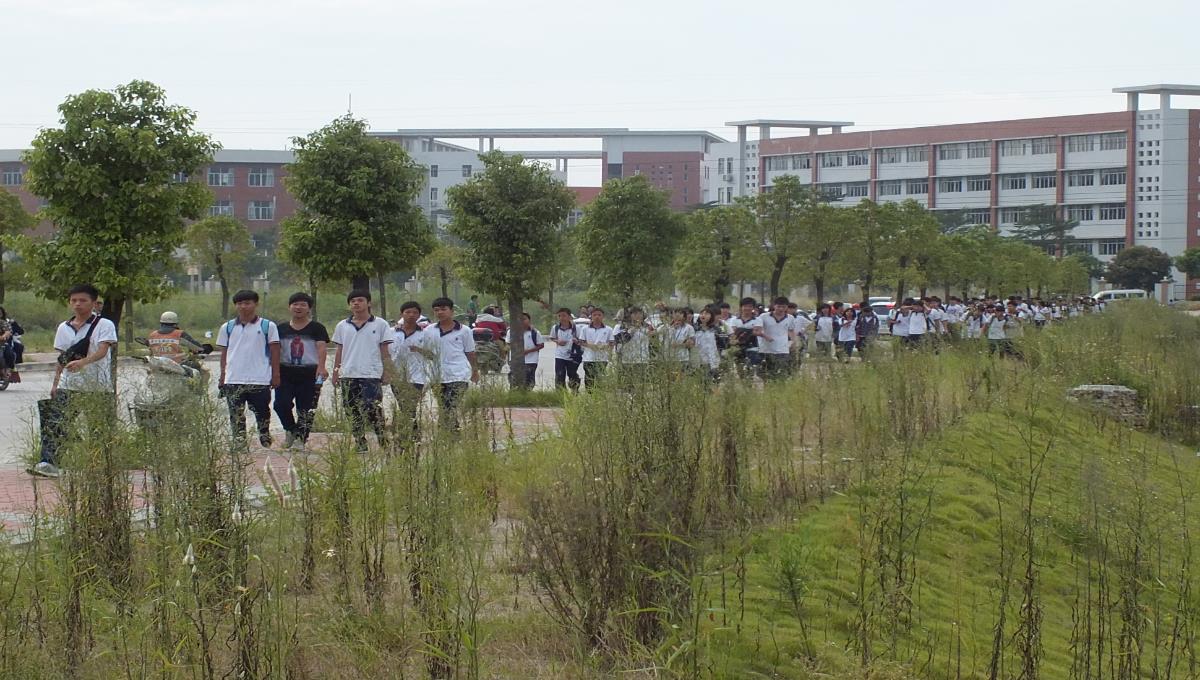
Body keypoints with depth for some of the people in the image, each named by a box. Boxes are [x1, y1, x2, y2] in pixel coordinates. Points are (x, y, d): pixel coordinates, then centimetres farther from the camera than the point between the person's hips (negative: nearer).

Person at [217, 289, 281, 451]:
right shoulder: (227, 327, 10)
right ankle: (239, 444, 1)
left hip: (260, 379, -2)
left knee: (262, 413, 6)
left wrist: (275, 375, -1)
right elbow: (224, 353, 13)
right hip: (233, 381, 2)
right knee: (236, 415, -1)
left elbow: (274, 351, 4)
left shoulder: (268, 326, 3)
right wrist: (222, 376, 9)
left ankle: (266, 442, 20)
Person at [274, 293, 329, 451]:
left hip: (309, 373, -3)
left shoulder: (317, 328, 2)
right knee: (281, 404, -10)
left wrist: (321, 367, -27)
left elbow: (321, 347, -11)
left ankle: (301, 439, 7)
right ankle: (290, 430, 14)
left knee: (305, 409, -2)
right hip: (286, 373, 3)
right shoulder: (281, 329, 12)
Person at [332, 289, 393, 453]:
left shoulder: (380, 324, 2)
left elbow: (385, 352, 3)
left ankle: (384, 444, -5)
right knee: (354, 413, 7)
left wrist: (388, 373, -3)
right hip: (348, 376, 4)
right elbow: (339, 352, 16)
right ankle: (360, 446, 13)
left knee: (373, 412, -11)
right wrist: (335, 373, 11)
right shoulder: (342, 326, 12)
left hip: (371, 376, -4)